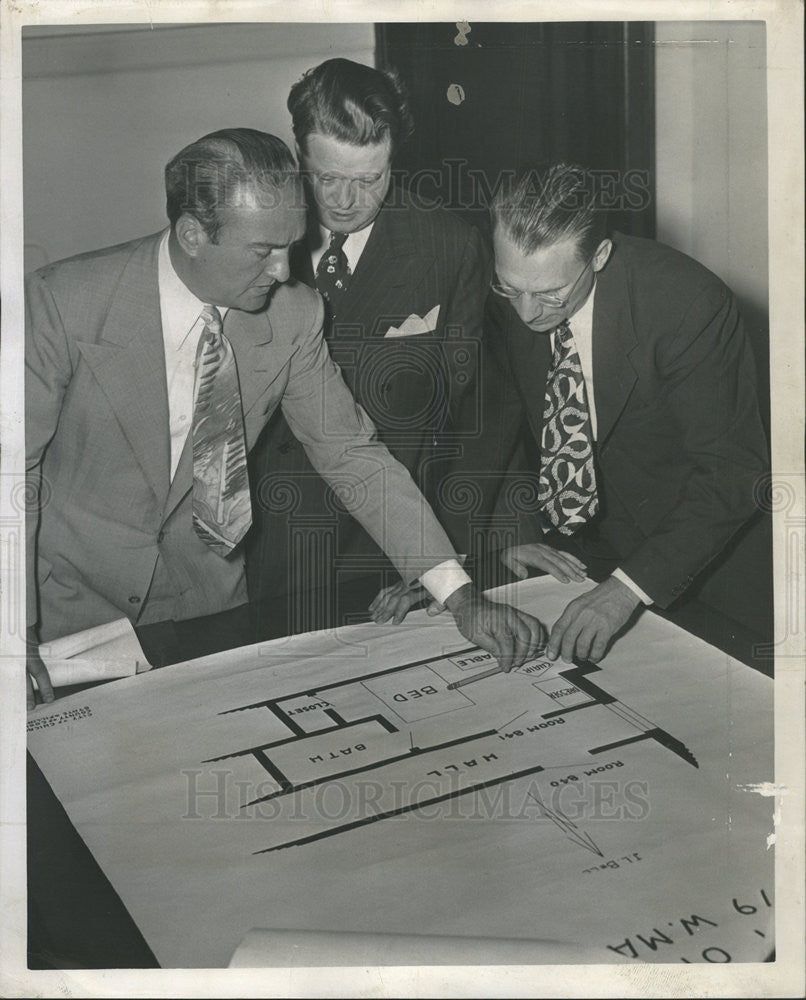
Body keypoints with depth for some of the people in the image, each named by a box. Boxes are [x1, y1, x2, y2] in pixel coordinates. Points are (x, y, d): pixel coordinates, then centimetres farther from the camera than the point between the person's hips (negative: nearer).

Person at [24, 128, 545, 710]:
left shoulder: (294, 314, -12)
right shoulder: (65, 303, -20)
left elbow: (352, 455, -7)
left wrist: (460, 595, -15)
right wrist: (19, 630, -20)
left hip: (209, 599, 3)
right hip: (74, 605, -2)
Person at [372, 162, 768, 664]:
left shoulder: (691, 305, -24)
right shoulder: (510, 297, -10)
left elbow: (731, 471, -22)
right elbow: (491, 419, 1)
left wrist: (628, 589, -33)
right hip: (554, 544, 4)